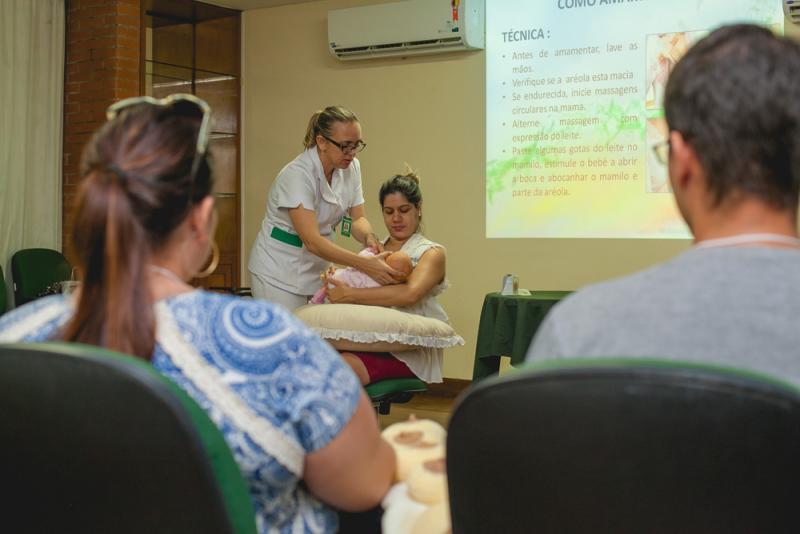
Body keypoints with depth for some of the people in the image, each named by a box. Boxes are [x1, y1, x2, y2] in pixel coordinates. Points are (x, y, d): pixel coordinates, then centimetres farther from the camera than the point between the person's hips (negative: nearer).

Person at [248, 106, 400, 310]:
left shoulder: (351, 168, -4)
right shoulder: (297, 175, -24)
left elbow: (357, 218, 0)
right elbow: (312, 241, -31)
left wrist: (369, 238, -24)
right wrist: (366, 264, -39)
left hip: (316, 270, 6)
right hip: (279, 274, -6)